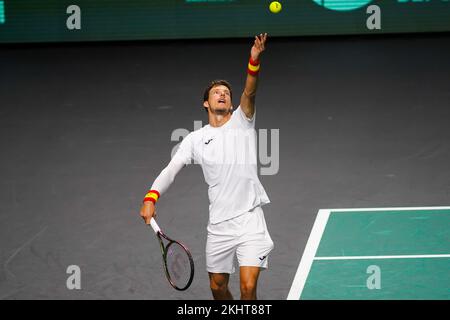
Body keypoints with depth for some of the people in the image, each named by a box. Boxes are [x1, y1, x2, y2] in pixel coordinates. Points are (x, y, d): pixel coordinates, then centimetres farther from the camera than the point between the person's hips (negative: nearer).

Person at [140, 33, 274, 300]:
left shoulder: (242, 122, 4)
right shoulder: (196, 139, 9)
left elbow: (249, 93, -13)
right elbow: (171, 169, 2)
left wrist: (255, 60, -31)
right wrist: (150, 199, -14)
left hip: (249, 218, -3)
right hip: (218, 225, 3)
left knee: (248, 288, -12)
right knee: (218, 287, 11)